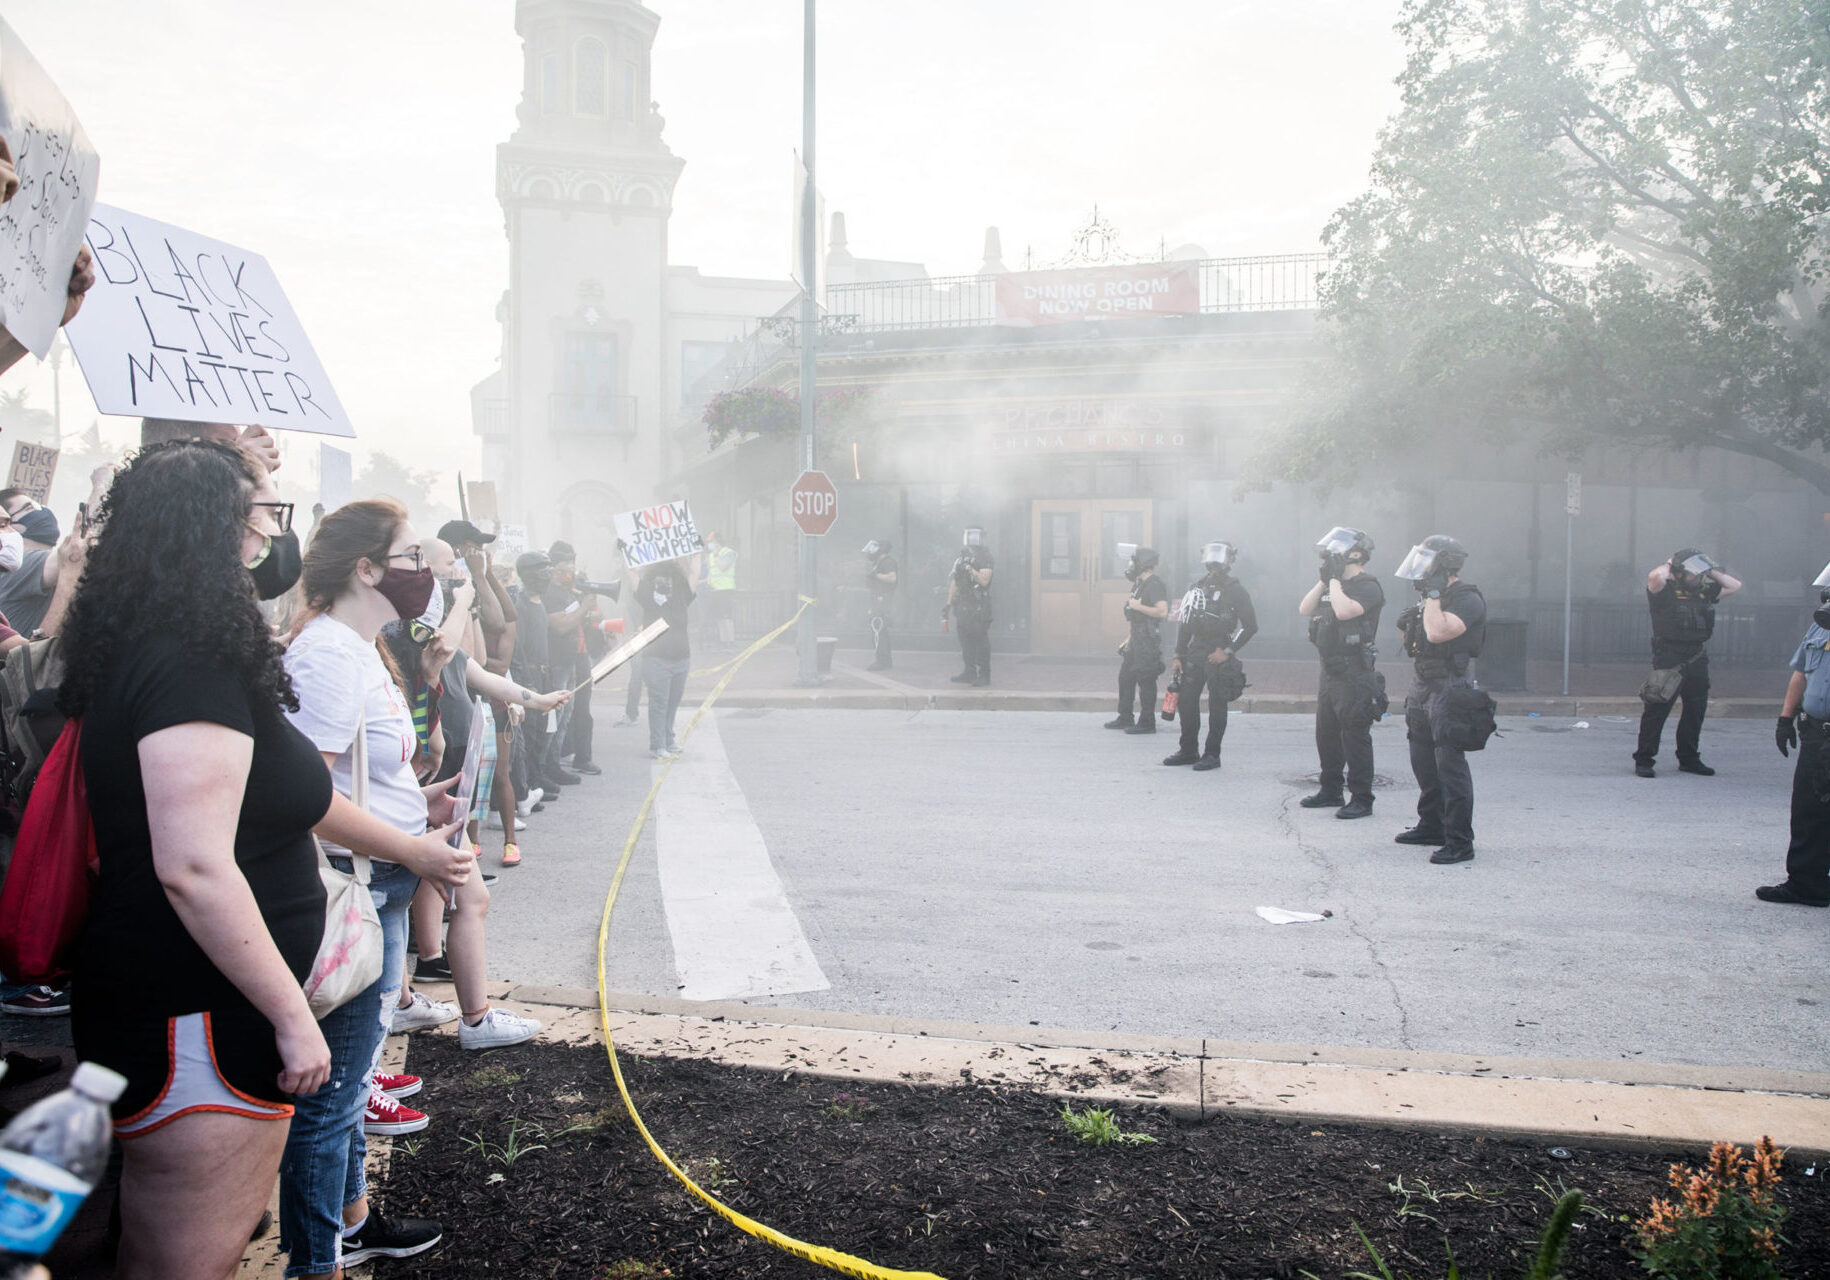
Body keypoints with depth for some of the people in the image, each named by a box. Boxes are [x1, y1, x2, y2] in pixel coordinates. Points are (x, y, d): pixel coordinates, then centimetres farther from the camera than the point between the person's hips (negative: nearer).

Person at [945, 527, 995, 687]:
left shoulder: (985, 558, -3)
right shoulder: (961, 558, 15)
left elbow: (984, 580, -14)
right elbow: (954, 582, 19)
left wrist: (970, 569, -23)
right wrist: (948, 604, 16)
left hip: (979, 608, -6)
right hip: (963, 606, 6)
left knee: (981, 641, -6)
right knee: (965, 640, 8)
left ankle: (984, 675, -2)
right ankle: (969, 672, 15)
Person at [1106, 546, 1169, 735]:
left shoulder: (1154, 585, -14)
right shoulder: (1139, 584, 16)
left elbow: (1162, 611, -25)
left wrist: (1137, 606, -21)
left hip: (1148, 641, -10)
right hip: (1137, 640, 10)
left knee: (1146, 681, -6)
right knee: (1125, 677, 14)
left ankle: (1147, 723, -1)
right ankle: (1125, 718, 23)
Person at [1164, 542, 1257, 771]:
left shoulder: (1236, 591, -5)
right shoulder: (1198, 587, 13)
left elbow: (1250, 626, -8)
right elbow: (1186, 623, 16)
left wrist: (1228, 651, -13)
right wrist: (1179, 655, 11)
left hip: (1218, 655, -6)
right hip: (1195, 652, 6)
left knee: (1216, 706, -1)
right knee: (1186, 701, 6)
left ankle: (1212, 754, 6)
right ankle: (1189, 751, 18)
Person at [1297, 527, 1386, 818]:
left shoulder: (1367, 587, -11)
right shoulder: (1332, 586, 16)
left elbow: (1344, 610, -27)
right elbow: (1304, 609, 10)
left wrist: (1336, 579, -15)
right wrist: (1324, 580, 3)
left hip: (1354, 675, -9)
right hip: (1330, 671, 9)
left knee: (1355, 737, -7)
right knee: (1326, 734, 15)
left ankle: (1361, 799, -2)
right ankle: (1330, 791, 26)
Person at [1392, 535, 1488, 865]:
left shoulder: (1467, 600, -13)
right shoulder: (1435, 599, 16)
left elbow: (1438, 633, -29)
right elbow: (1414, 644, 24)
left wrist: (1433, 595, -18)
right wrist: (1405, 625, 4)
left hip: (1449, 692, -10)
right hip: (1422, 688, 10)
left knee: (1450, 767, -9)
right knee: (1424, 763, 17)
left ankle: (1459, 842, -6)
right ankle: (1431, 827, 30)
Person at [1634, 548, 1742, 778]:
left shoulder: (1704, 591, 13)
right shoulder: (1666, 592, -9)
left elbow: (1734, 585, 23)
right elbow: (1655, 577, -31)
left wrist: (1711, 572, 12)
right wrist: (1668, 566, -10)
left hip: (1697, 660, 7)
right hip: (1669, 660, -7)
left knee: (1696, 711, 13)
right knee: (1657, 709, -6)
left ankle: (1689, 759, 26)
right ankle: (1643, 760, -1)